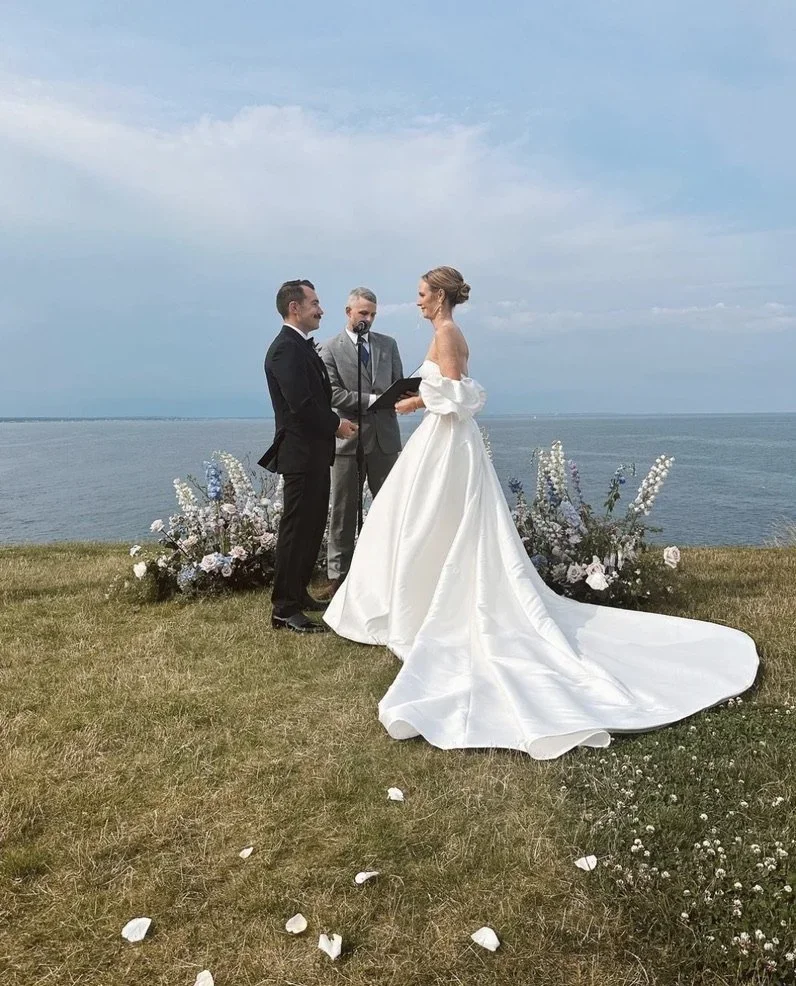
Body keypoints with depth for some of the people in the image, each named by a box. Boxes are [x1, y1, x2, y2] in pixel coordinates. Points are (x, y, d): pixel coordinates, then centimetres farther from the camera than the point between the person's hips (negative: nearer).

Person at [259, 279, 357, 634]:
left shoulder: (302, 346, 17)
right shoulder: (286, 348, -15)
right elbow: (300, 403, -24)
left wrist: (335, 422, 6)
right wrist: (335, 425, -11)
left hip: (314, 451, 11)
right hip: (301, 452, -10)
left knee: (312, 525, 17)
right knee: (296, 527, -6)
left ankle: (298, 593, 30)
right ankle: (284, 609, 1)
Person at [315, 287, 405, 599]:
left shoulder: (388, 344, 13)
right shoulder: (330, 349, 1)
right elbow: (334, 394, -8)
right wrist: (372, 400, -15)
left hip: (385, 437, 3)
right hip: (349, 439, -3)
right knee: (343, 511, 2)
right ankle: (338, 575, 10)